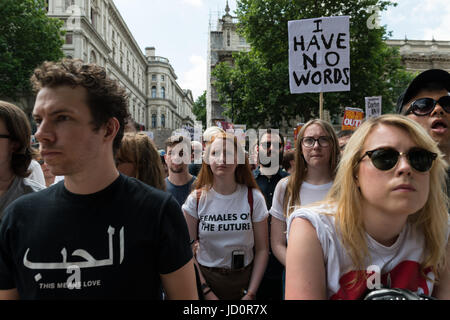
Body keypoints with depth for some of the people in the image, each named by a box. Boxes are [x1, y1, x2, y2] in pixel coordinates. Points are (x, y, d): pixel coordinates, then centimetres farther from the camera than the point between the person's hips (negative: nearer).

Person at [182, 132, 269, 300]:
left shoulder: (254, 198, -9)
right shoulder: (196, 199, -9)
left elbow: (262, 250, -5)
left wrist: (251, 294, -9)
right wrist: (206, 292, -10)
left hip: (244, 280, 1)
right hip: (206, 279, 0)